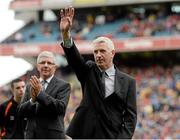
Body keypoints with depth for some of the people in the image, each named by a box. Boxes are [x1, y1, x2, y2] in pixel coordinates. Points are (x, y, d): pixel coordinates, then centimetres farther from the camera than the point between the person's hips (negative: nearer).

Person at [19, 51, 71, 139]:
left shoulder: (63, 86, 0)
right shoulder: (30, 86, 14)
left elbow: (61, 107, -15)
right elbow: (21, 111, 6)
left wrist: (40, 93, -20)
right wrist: (32, 100, -15)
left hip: (52, 136, -4)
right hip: (31, 136, 4)